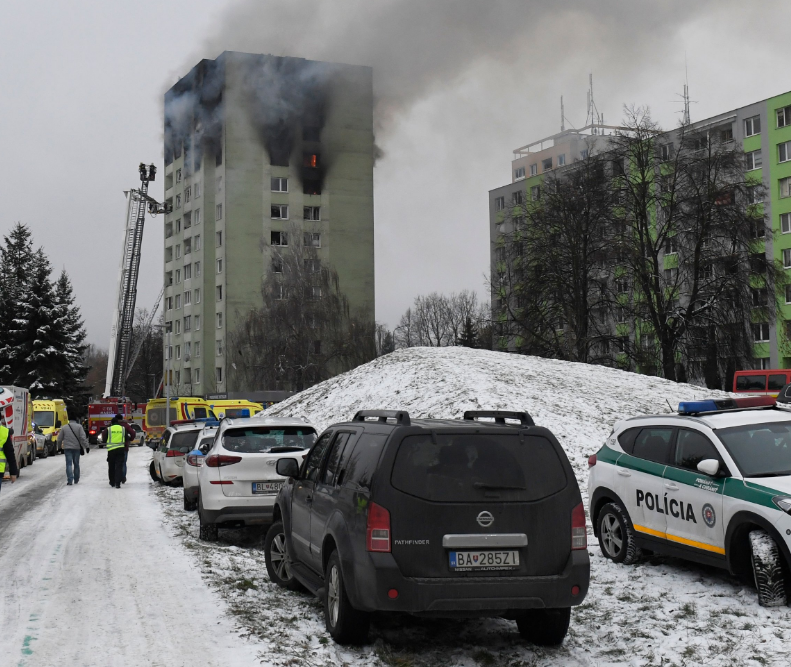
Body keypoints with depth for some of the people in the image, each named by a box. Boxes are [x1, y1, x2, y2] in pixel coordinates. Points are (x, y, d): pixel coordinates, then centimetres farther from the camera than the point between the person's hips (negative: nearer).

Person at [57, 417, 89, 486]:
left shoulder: (64, 428, 5)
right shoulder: (79, 427, 0)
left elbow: (59, 439, 8)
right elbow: (83, 438, -9)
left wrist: (59, 447, 22)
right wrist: (87, 446, -7)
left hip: (67, 448, 0)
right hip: (76, 448, 0)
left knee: (69, 464, -3)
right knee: (76, 464, 13)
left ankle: (70, 480, -16)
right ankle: (76, 480, 22)